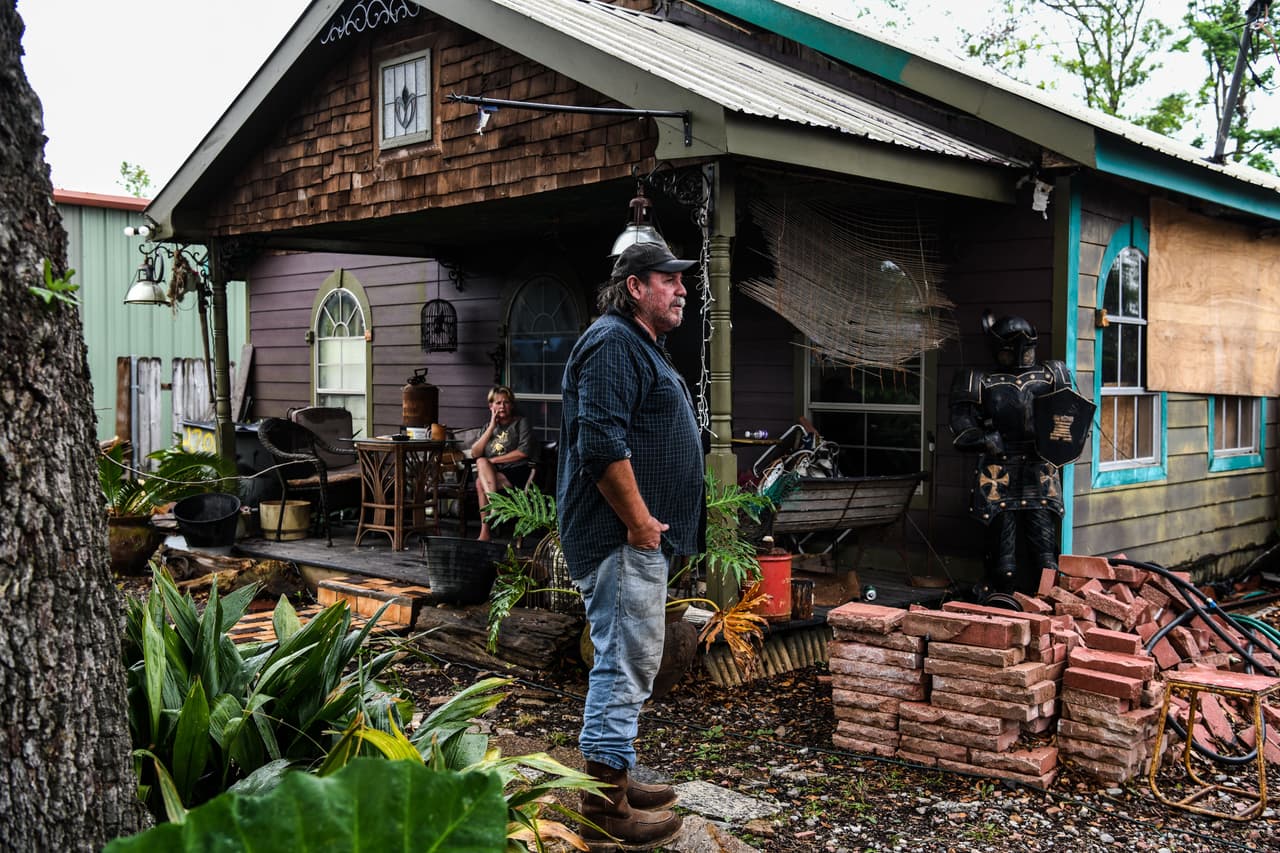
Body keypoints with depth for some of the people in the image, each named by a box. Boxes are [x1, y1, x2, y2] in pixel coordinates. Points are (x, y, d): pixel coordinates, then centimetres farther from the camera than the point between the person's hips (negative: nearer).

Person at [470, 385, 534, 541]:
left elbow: (524, 452, -10)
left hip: (516, 473, -4)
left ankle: (485, 532, -28)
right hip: (491, 473, 4)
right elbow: (475, 453, 5)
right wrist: (492, 427, 0)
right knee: (482, 462, -29)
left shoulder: (521, 423, 6)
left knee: (480, 483, -27)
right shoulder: (488, 426, 20)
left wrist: (494, 460, -10)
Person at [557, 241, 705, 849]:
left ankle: (615, 781, 27)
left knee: (629, 663, 16)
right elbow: (601, 444, -24)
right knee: (624, 663, -7)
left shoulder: (643, 348, 22)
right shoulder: (612, 343, -13)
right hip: (621, 537, -11)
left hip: (642, 536, 11)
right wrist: (639, 521, -20)